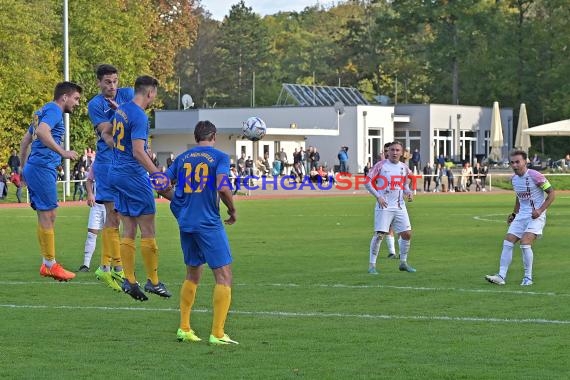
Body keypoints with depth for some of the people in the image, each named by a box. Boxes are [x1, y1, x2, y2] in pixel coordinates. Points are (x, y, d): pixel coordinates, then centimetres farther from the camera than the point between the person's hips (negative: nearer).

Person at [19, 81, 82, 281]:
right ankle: (50, 265, -2)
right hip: (43, 168, -10)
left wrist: (23, 168, 30)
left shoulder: (43, 111, 22)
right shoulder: (54, 111, -9)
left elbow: (25, 141, 27)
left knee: (48, 215, 13)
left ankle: (47, 264, 16)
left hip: (34, 168, 10)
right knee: (47, 215, -6)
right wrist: (63, 152, -31)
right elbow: (42, 131, -29)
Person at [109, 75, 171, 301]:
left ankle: (129, 280, 5)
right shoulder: (139, 117, -16)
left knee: (128, 232, 8)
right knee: (148, 231, -1)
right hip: (134, 176, -9)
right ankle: (152, 281, 2)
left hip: (117, 174, 9)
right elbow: (138, 152, -22)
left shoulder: (120, 110, 11)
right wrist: (158, 174, -22)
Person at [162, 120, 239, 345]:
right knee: (224, 276, -1)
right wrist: (233, 211, -2)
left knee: (192, 275, 20)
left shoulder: (182, 158, 12)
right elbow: (222, 187, -17)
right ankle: (217, 333, -7)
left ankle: (184, 329, 20)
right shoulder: (219, 157, -3)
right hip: (209, 223, -6)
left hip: (185, 223, 6)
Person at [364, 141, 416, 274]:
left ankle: (403, 263, 19)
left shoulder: (404, 168, 9)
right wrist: (378, 196, -14)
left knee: (407, 234, 3)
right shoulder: (380, 165, -5)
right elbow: (368, 182, -4)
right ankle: (372, 265, -4)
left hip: (400, 207, 5)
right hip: (384, 206, -5)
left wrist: (408, 192, 2)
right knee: (379, 234, -11)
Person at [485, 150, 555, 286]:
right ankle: (501, 276, -2)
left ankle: (528, 278, -7)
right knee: (507, 243, -3)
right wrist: (514, 214, 16)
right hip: (521, 215, 7)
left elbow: (551, 193, -11)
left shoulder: (535, 176, -15)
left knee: (525, 243, -21)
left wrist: (540, 210, -20)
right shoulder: (514, 179, 8)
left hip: (536, 216, -7)